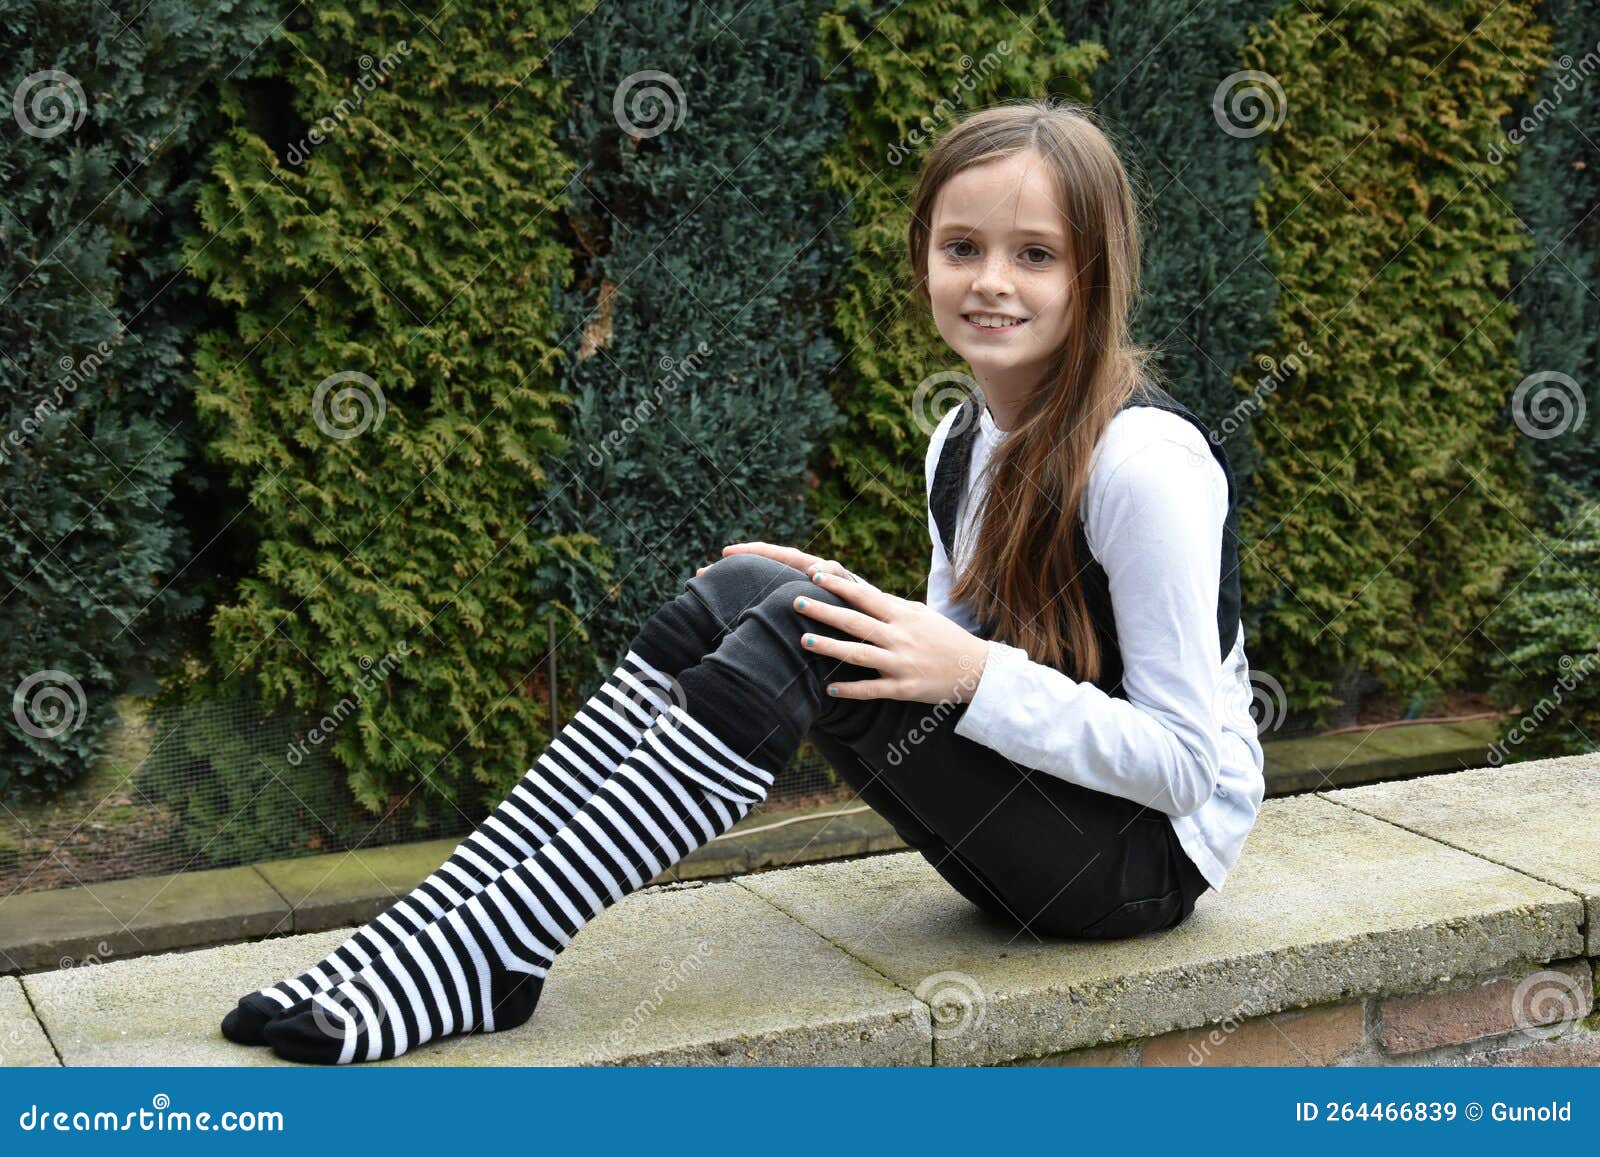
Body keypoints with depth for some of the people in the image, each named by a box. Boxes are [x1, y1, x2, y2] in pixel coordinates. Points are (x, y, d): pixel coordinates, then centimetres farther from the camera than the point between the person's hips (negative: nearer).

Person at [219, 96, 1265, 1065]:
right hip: (1035, 814, 7)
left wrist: (974, 674, -27)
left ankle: (489, 957, -27)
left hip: (1155, 849, -7)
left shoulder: (1144, 459, -20)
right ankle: (440, 922, -20)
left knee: (800, 635, -26)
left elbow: (1188, 761, -19)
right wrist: (849, 606, -4)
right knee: (739, 592, -14)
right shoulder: (960, 443, 5)